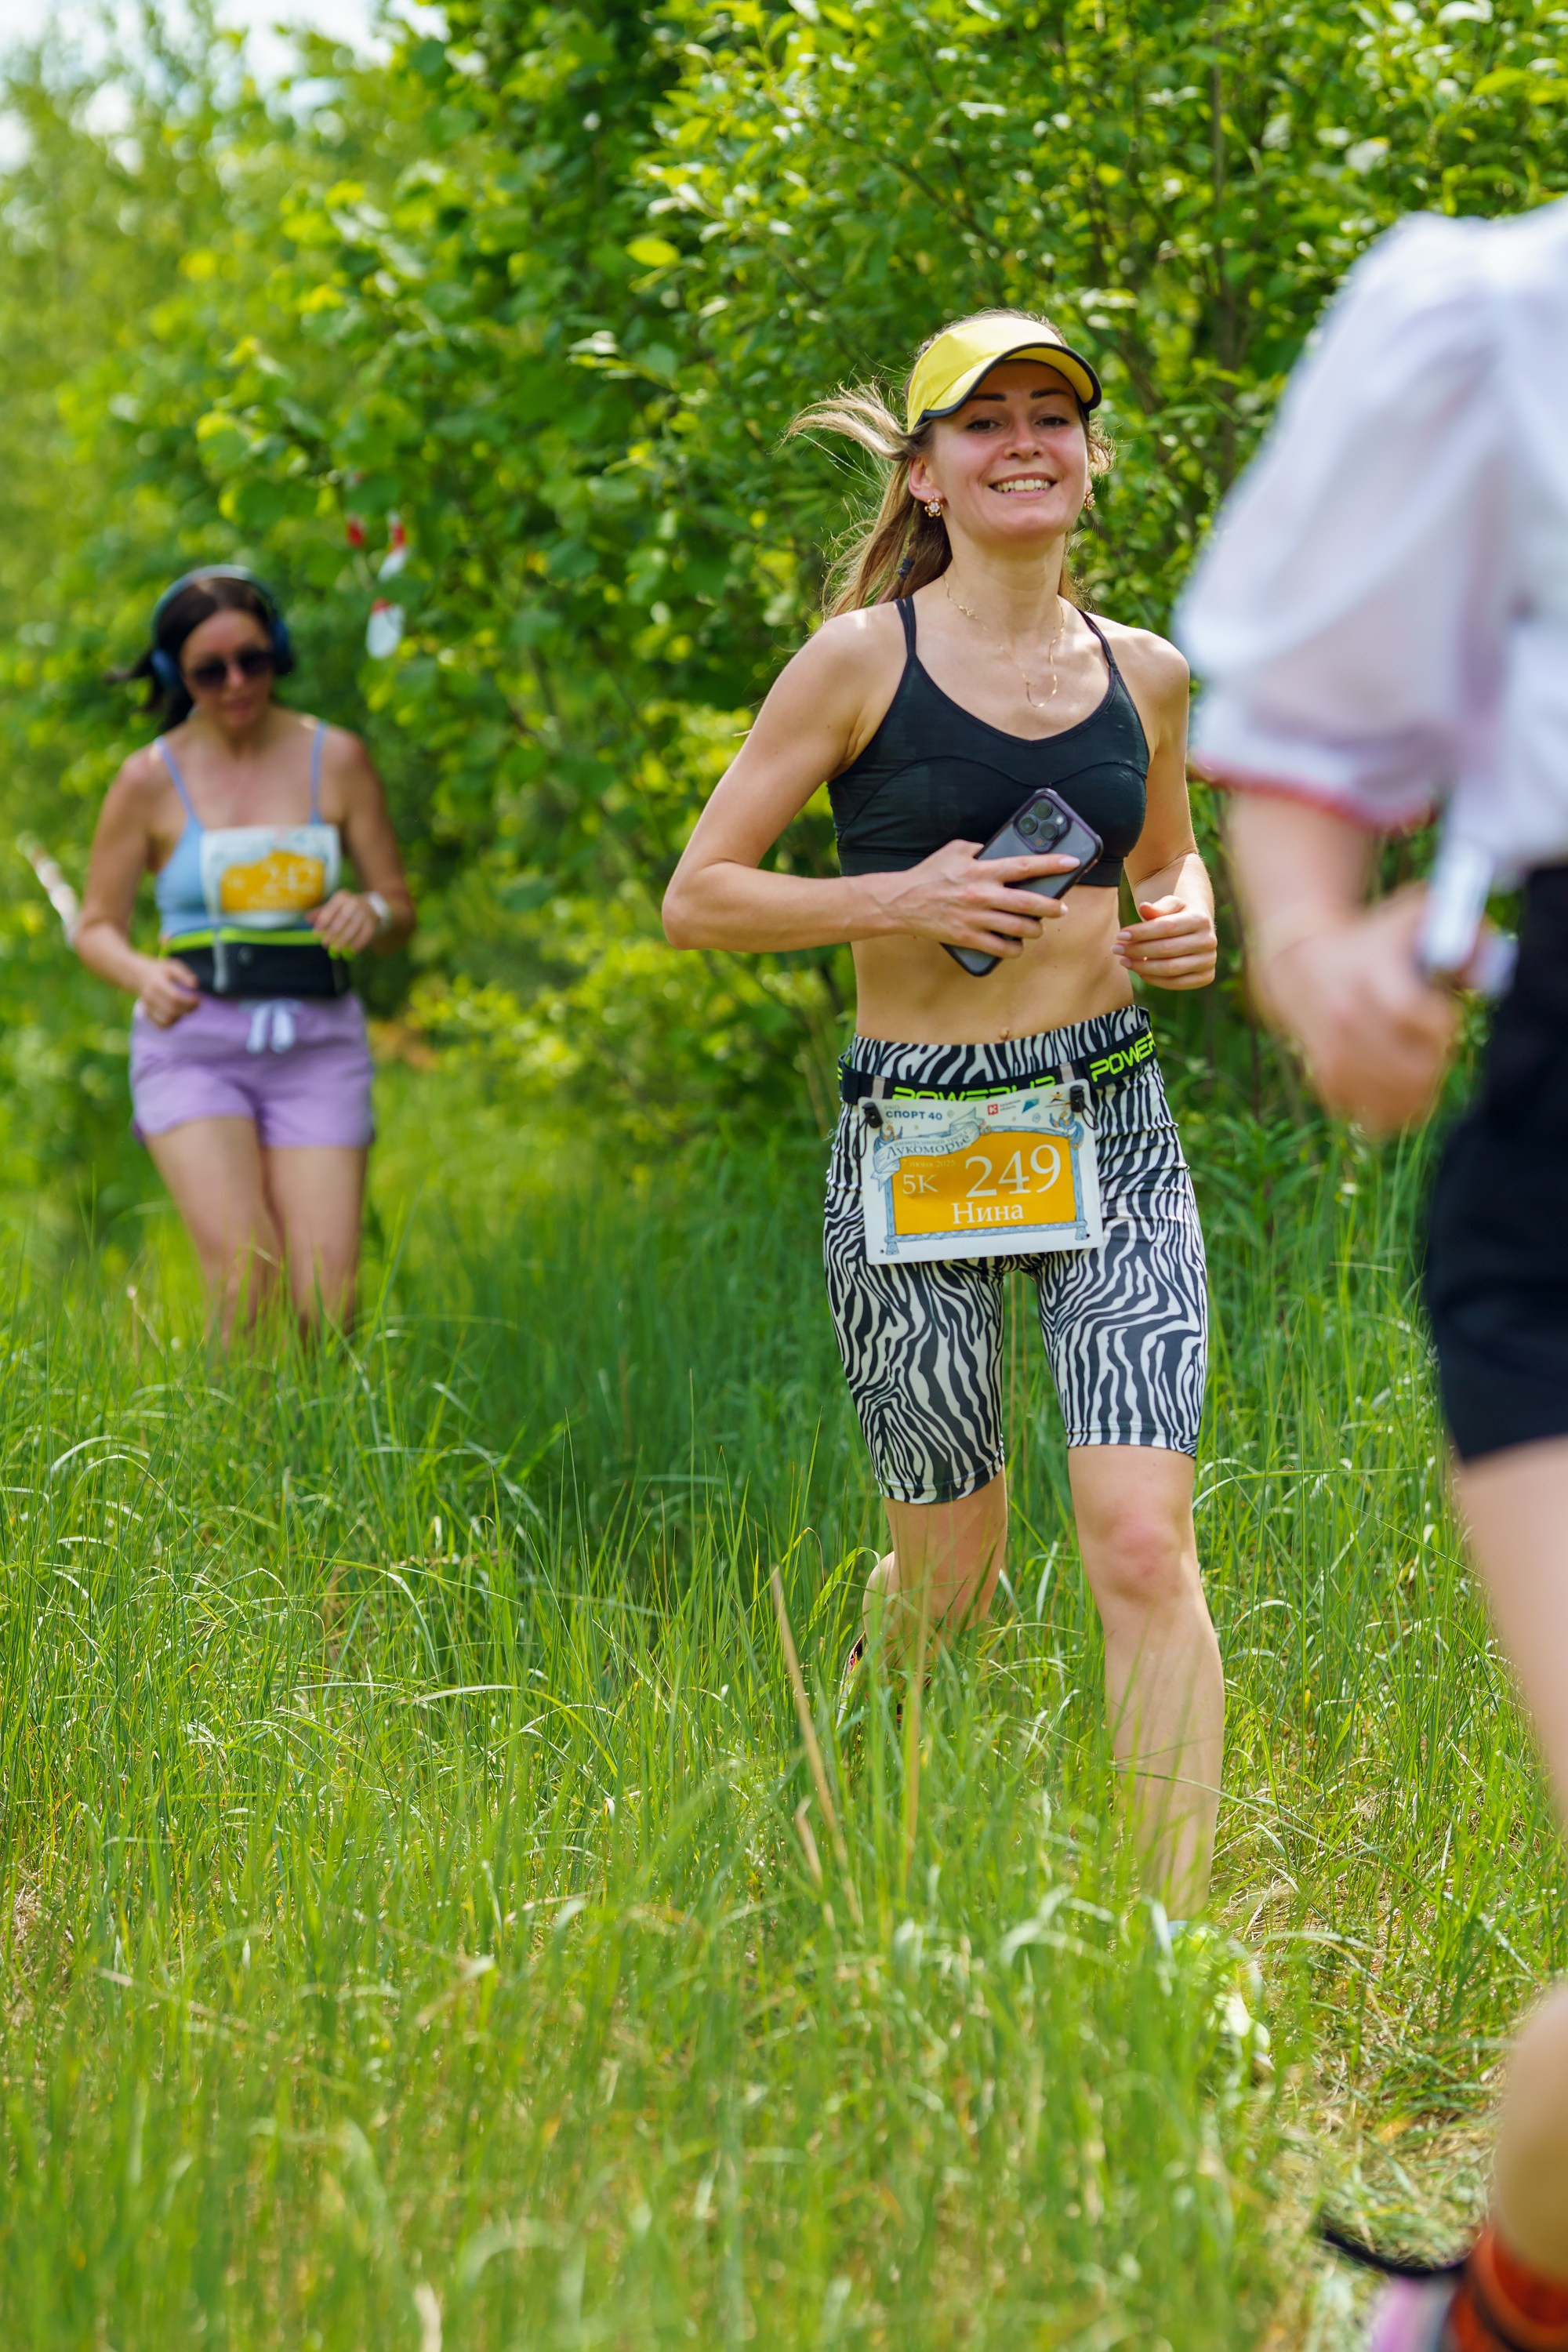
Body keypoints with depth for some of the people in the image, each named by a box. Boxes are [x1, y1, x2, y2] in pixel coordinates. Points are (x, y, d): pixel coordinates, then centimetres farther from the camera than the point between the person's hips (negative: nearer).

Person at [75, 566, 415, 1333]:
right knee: (246, 1281, -20)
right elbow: (96, 927, 7)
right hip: (194, 1045, -2)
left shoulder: (336, 759, 4)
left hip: (317, 1046, 2)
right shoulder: (149, 779, 0)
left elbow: (400, 908, 11)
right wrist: (146, 977, -16)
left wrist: (371, 914, -14)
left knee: (326, 1309, -8)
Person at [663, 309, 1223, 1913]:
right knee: (950, 1577, 10)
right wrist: (895, 900, -17)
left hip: (1115, 1132, 2)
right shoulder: (861, 660, -6)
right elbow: (696, 897, -4)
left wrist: (1189, 922, 3)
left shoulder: (1144, 672, 6)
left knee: (1143, 1546, -13)